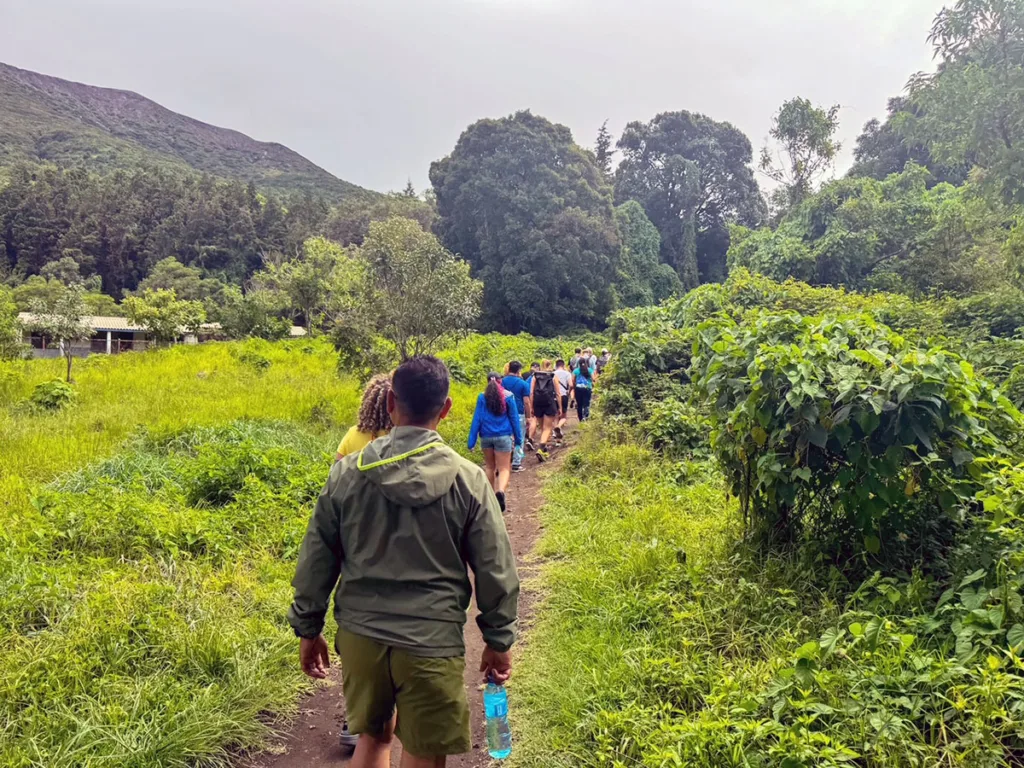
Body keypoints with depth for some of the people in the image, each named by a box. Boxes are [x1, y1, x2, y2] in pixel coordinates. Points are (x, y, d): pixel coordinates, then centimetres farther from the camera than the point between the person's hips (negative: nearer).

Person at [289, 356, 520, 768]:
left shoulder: (347, 472, -5)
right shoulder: (468, 480, -10)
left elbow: (317, 558, 3)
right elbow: (495, 570, -4)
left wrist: (308, 628, 15)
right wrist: (499, 640, 9)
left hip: (360, 634, 3)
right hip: (431, 642, -3)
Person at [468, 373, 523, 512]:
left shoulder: (482, 397, -1)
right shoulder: (508, 396, -2)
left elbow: (477, 419, -1)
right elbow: (514, 418, 2)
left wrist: (472, 441, 1)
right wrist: (518, 438, 9)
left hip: (486, 436, 2)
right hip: (503, 436, -2)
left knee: (490, 467, 19)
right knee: (504, 468, 0)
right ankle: (500, 491, -27)